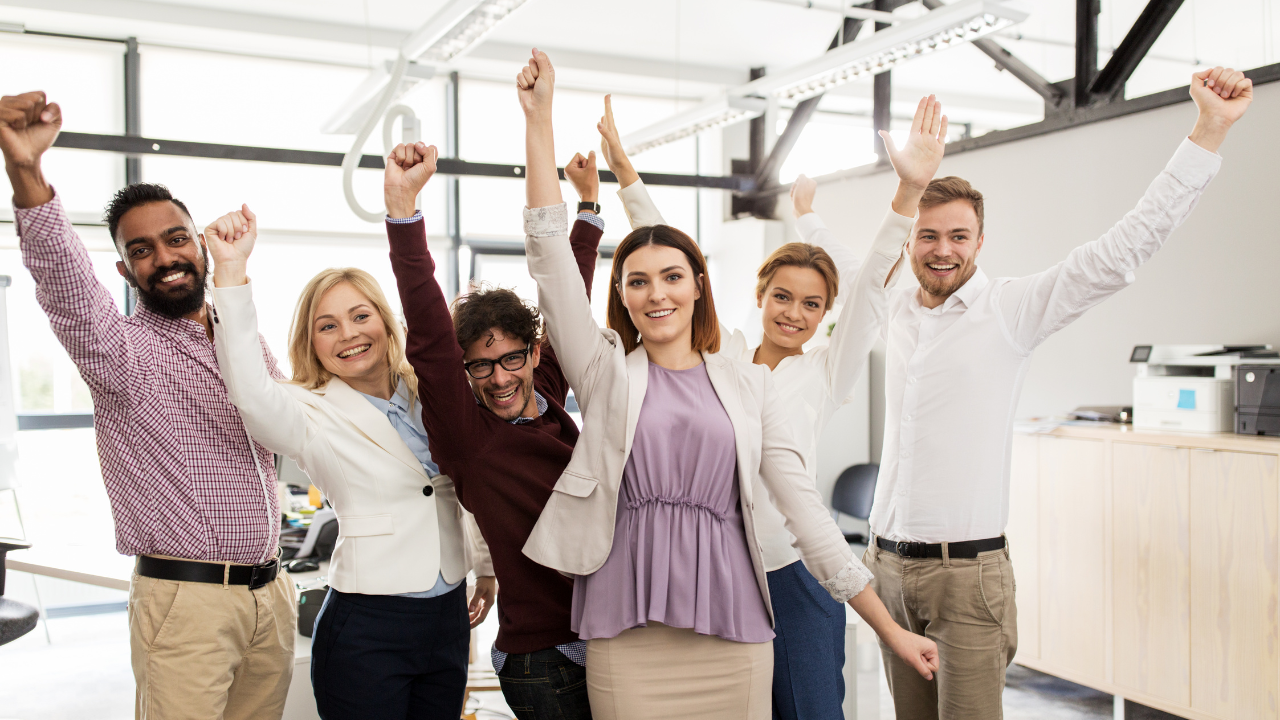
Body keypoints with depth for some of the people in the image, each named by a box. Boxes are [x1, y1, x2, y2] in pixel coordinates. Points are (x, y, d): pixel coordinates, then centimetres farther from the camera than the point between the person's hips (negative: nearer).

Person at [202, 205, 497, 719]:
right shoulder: (314, 415, -8)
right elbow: (252, 397, -30)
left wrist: (485, 565, 24)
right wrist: (232, 272, -36)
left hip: (449, 619, 5)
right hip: (365, 630, -5)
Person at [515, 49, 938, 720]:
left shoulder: (749, 383, 7)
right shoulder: (606, 373, 5)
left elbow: (803, 506, 6)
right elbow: (550, 255, -3)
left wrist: (890, 629, 4)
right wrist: (539, 119, -7)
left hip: (734, 638, 1)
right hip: (627, 642, -1)